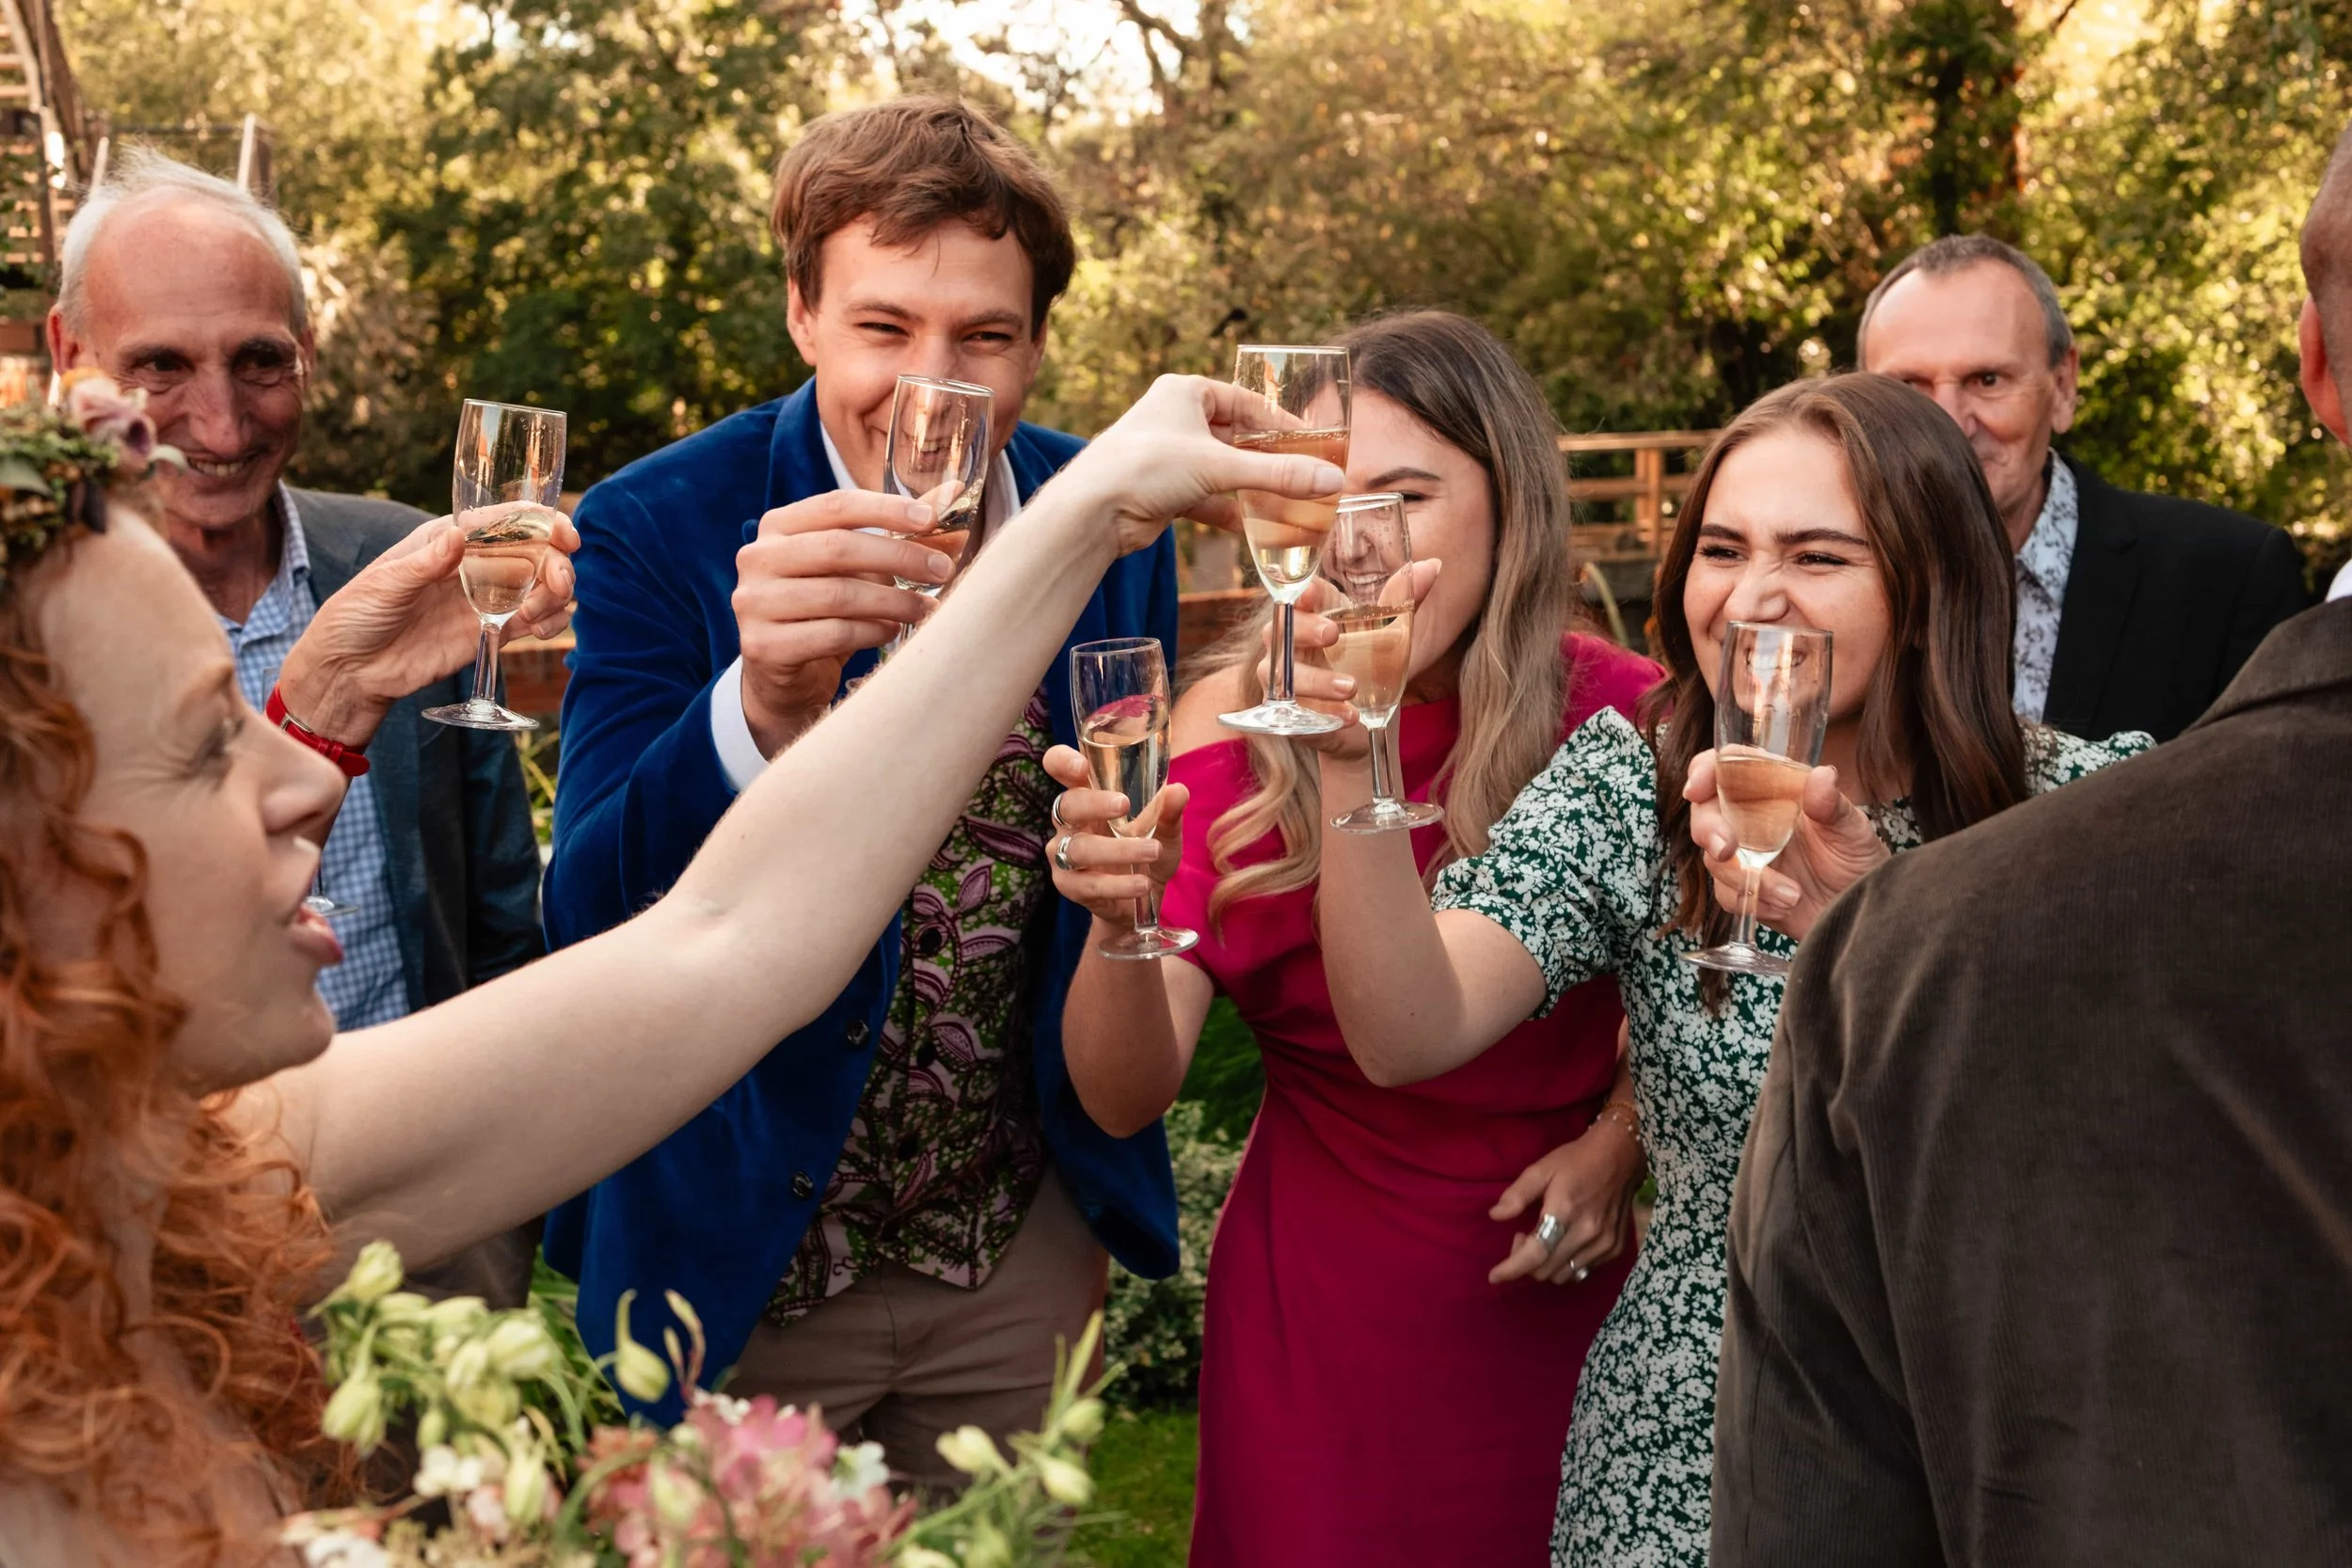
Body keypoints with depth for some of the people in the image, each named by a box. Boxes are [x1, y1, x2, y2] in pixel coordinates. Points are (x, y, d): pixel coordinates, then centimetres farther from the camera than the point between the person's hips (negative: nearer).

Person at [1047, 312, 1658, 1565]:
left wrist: (1617, 1140, -9)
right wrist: (1119, 919, -38)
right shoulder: (1240, 724, -14)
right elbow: (1125, 1097, -20)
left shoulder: (1619, 713, -12)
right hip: (1319, 1302, -1)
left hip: (1560, 1288, 1)